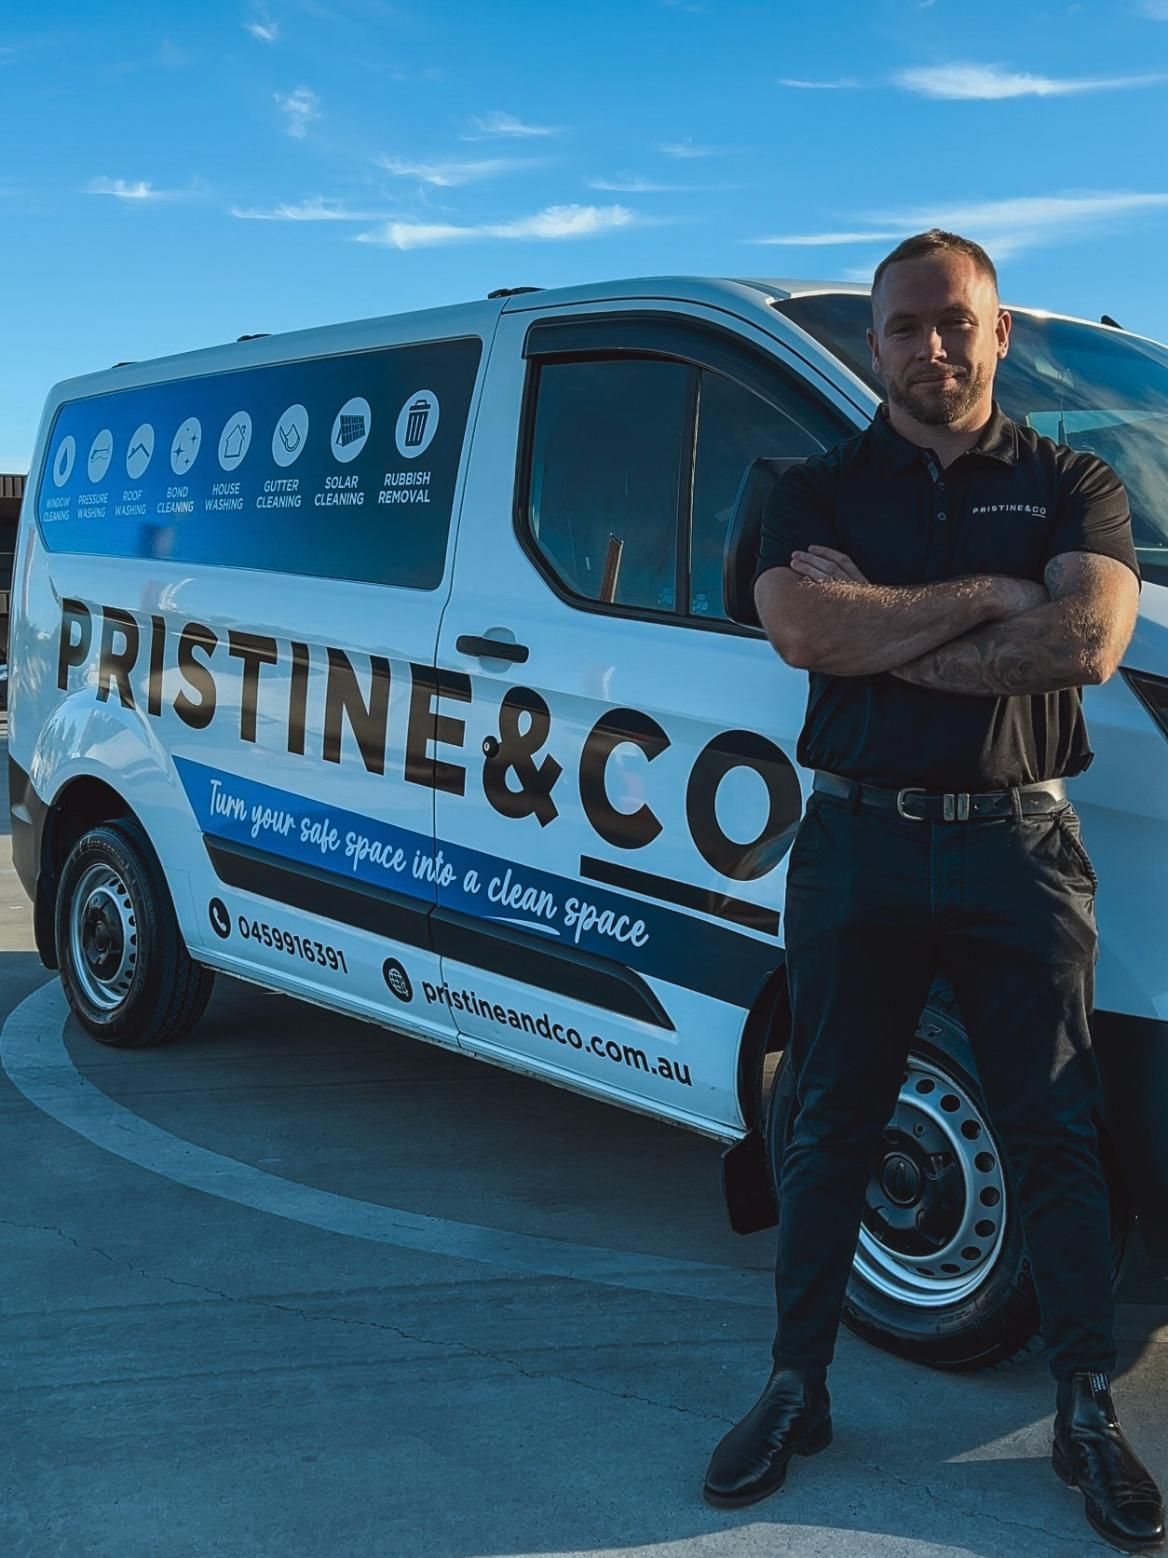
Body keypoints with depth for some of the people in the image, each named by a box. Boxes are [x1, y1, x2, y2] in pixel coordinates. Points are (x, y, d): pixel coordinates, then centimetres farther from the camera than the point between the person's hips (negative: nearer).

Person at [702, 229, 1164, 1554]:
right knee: (829, 1131, 9)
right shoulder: (819, 491, 6)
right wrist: (986, 597, -12)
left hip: (1017, 846, 0)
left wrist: (881, 632, -13)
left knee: (1054, 1136, 5)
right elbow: (801, 627, -15)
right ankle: (795, 1392, 24)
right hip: (858, 844, 1)